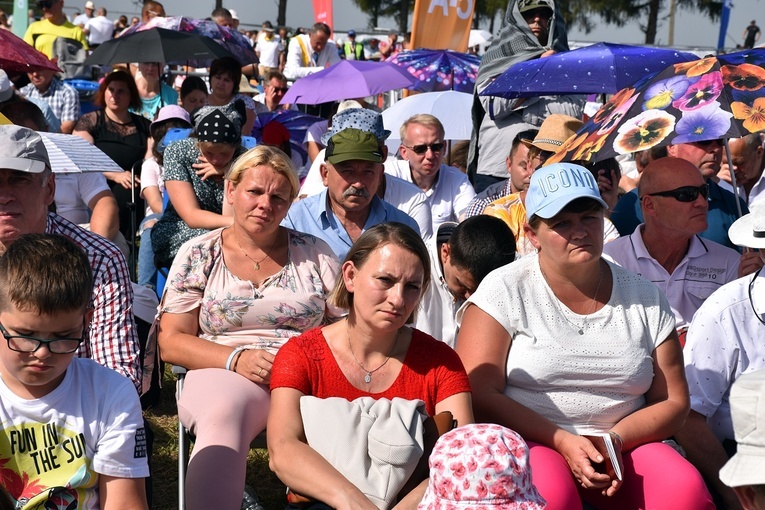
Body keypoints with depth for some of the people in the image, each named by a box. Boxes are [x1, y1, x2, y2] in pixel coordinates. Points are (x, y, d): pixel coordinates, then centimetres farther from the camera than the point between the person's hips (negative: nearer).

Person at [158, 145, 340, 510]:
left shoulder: (315, 254, 15)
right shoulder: (198, 255, 12)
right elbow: (171, 342, 6)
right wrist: (237, 359, -11)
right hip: (223, 373, -1)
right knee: (224, 414, -39)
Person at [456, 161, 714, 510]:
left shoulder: (645, 298, 8)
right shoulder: (505, 291, -2)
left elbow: (673, 402, 10)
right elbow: (479, 396, -9)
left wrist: (615, 440, -9)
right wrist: (563, 442, -17)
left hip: (625, 445, 3)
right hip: (527, 443, -2)